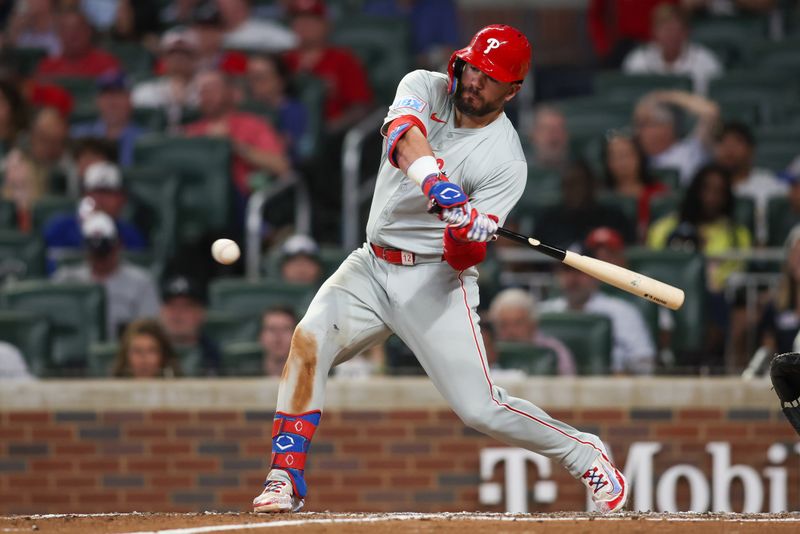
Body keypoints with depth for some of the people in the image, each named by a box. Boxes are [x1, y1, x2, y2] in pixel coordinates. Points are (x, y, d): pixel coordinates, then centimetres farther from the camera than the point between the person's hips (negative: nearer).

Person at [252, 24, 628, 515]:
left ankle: (585, 454, 16)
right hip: (372, 266, 3)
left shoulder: (506, 162, -11)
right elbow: (405, 135, -27)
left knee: (479, 408, -10)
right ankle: (286, 479, -16)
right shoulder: (425, 89, -2)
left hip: (435, 279, -3)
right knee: (309, 339, -22)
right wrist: (439, 185, -45)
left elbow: (464, 258, -16)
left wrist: (469, 238, -40)